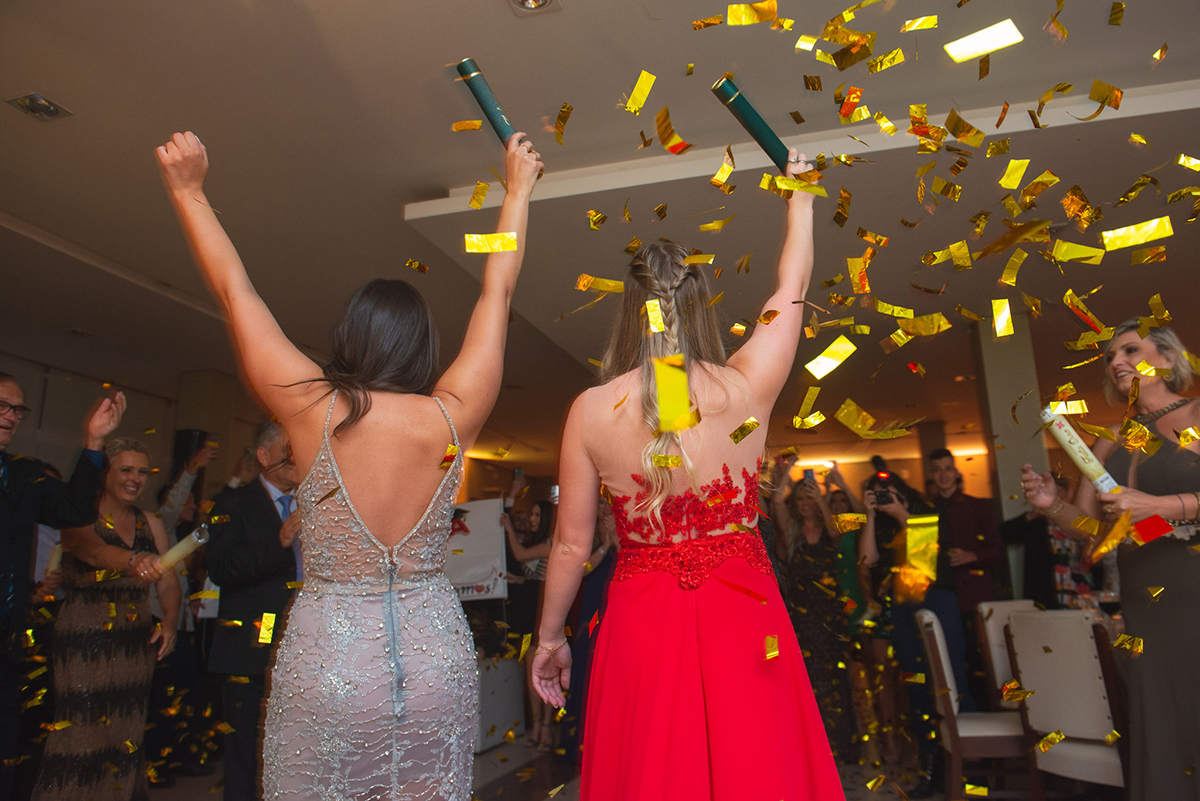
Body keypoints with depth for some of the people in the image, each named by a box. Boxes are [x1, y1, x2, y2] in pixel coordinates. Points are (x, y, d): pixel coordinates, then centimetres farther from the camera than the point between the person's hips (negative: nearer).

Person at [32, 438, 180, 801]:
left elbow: (169, 582, 7)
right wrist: (134, 560, -48)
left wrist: (170, 623, -10)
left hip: (136, 645, 5)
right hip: (86, 644, -4)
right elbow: (95, 551, -28)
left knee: (125, 737, 8)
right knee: (82, 735, -5)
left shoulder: (151, 524, 10)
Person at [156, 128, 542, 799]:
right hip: (440, 662, 2)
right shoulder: (452, 418, -7)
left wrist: (190, 191, 15)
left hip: (325, 669, -1)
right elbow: (497, 294, 5)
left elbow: (235, 290, 2)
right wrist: (518, 189, 17)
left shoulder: (314, 412, -9)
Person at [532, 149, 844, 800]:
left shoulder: (591, 410, -9)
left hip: (642, 620, 0)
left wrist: (549, 636, 12)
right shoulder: (746, 389, -8)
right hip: (741, 617, 1)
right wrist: (798, 190, 26)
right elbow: (793, 284, 9)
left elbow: (571, 544, -3)